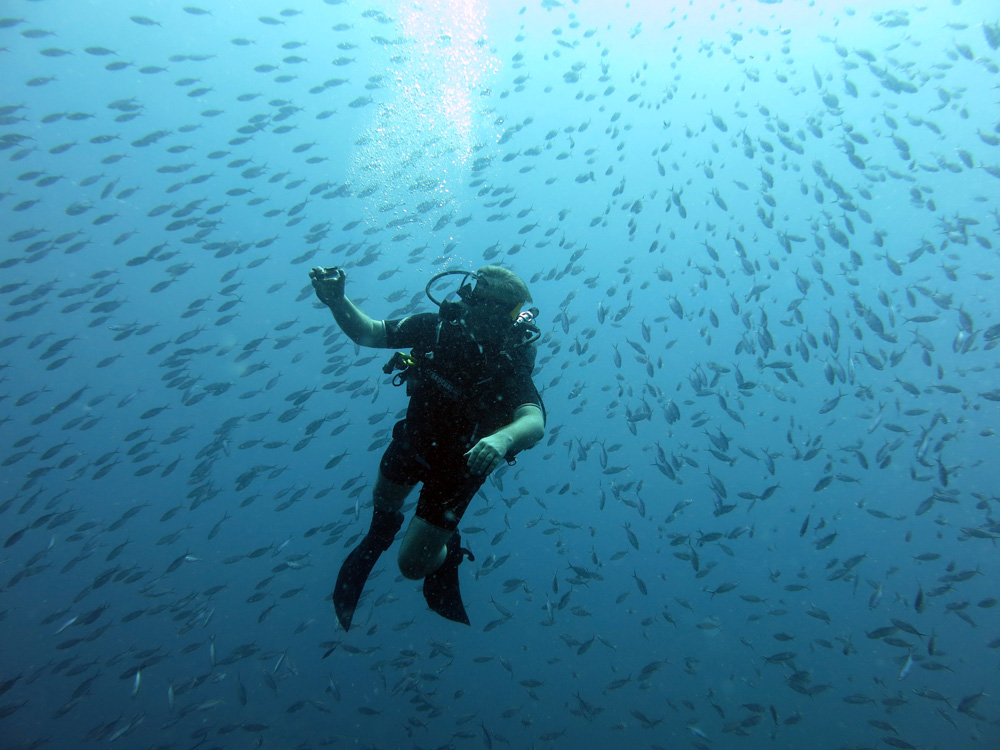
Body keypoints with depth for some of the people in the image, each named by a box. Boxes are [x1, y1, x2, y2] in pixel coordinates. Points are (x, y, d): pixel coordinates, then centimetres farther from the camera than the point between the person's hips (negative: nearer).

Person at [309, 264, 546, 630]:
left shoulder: (508, 365, -33)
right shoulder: (438, 325, -21)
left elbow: (535, 421, -50)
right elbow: (366, 333, -12)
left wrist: (504, 438, -72)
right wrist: (337, 301, -31)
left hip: (460, 464, -5)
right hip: (414, 438, 5)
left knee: (412, 565, 1)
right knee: (383, 500, 32)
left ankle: (447, 554, 35)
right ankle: (380, 533, 67)